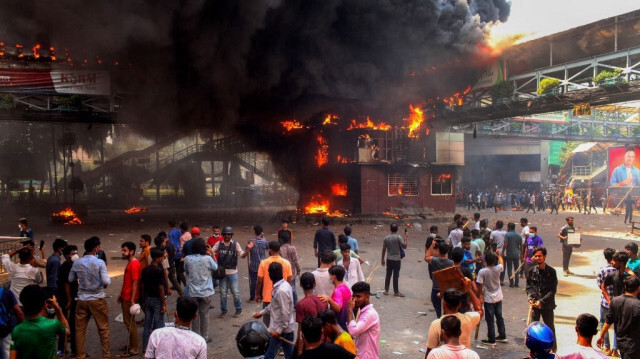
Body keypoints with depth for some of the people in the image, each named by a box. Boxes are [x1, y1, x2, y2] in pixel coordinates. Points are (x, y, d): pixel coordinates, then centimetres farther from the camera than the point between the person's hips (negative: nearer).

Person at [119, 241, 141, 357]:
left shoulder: (134, 264, -19)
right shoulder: (129, 263, 12)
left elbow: (135, 283, -22)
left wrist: (132, 300, -23)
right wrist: (121, 295, 20)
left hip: (130, 299, -10)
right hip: (125, 298, 10)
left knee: (130, 323, -2)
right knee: (127, 321, 17)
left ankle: (134, 349, 7)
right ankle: (131, 344, 29)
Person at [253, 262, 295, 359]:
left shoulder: (281, 290, -26)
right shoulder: (284, 284, 4)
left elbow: (285, 313, -25)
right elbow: (274, 305, 18)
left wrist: (279, 330, -19)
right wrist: (262, 313, 23)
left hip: (281, 328, -9)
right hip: (287, 327, 9)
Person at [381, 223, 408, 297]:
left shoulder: (386, 238, 0)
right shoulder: (398, 237, -13)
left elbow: (383, 249, 4)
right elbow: (404, 246, -13)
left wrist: (382, 259, 12)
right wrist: (405, 238, -2)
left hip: (389, 259, 4)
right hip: (397, 259, -4)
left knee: (388, 275, 12)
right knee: (395, 275, 3)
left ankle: (386, 290, 17)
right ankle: (396, 291, 12)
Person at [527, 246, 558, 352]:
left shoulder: (551, 271, -7)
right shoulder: (532, 271, 1)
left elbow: (552, 290, -8)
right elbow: (528, 286, 7)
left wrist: (542, 301, -15)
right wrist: (531, 298, -10)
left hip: (547, 304, -2)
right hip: (534, 304, 2)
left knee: (550, 327, 10)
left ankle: (554, 348, 27)